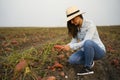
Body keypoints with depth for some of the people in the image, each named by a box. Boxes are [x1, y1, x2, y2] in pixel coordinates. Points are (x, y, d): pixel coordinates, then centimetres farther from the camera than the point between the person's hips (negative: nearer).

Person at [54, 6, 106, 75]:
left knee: (87, 43, -40)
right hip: (87, 51, 6)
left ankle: (88, 68, -17)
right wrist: (64, 47, -19)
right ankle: (89, 62, 7)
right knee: (72, 60, -20)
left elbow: (85, 42, -31)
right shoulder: (76, 28, 0)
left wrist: (70, 46, -34)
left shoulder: (90, 25, -23)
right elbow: (74, 42, -2)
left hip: (98, 51, -6)